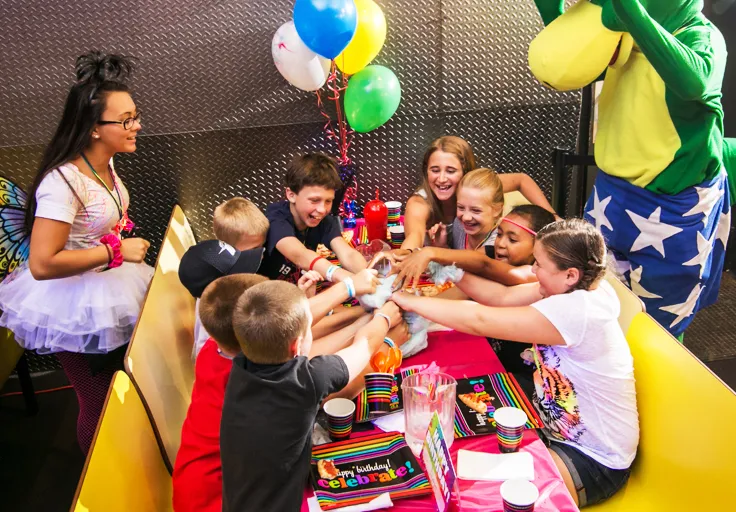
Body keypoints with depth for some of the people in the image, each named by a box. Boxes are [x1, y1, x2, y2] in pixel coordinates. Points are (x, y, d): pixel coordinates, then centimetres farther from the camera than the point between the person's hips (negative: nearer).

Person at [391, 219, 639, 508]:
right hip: (561, 429, 9)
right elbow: (503, 296, -3)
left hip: (594, 461, -9)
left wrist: (410, 301, -23)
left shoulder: (575, 311, -35)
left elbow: (479, 321, -33)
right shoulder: (577, 288, -7)